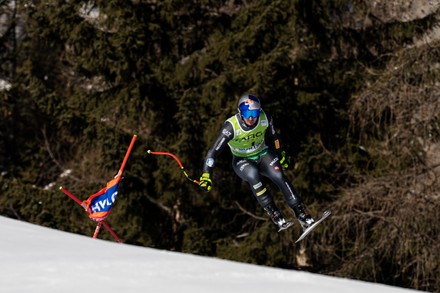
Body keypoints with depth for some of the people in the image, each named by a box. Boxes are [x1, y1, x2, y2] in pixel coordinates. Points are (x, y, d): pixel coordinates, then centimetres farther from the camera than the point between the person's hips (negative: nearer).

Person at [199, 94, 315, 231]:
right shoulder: (231, 127, -29)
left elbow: (272, 136, 5)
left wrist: (280, 154, 18)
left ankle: (302, 214, -14)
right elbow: (213, 151, -27)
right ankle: (275, 215, -30)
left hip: (262, 154, 3)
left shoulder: (265, 119, -19)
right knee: (253, 174, -35)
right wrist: (206, 175, -33)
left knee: (279, 175, -23)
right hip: (242, 161, -3)